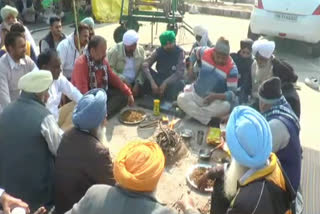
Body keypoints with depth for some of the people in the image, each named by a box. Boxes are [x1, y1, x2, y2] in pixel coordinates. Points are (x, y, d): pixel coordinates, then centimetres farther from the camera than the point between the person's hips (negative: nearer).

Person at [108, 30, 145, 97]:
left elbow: (142, 69, 2)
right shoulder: (115, 51, -10)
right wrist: (123, 80, -22)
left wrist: (138, 84, -11)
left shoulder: (141, 50, 1)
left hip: (134, 84, 4)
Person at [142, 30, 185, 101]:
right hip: (160, 79, 2)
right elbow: (145, 65, -21)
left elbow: (180, 72, -25)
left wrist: (165, 83, -38)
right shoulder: (158, 51, -8)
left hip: (174, 80, -2)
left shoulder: (180, 52, -15)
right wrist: (152, 82, -36)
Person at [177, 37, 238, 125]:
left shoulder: (231, 68, -20)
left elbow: (232, 93, -22)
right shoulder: (205, 52, -12)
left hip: (216, 100, -3)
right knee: (181, 98, -24)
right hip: (196, 94, 3)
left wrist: (216, 96, -38)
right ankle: (210, 120, -22)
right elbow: (195, 52, 14)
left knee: (226, 106, -34)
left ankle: (192, 111, -20)